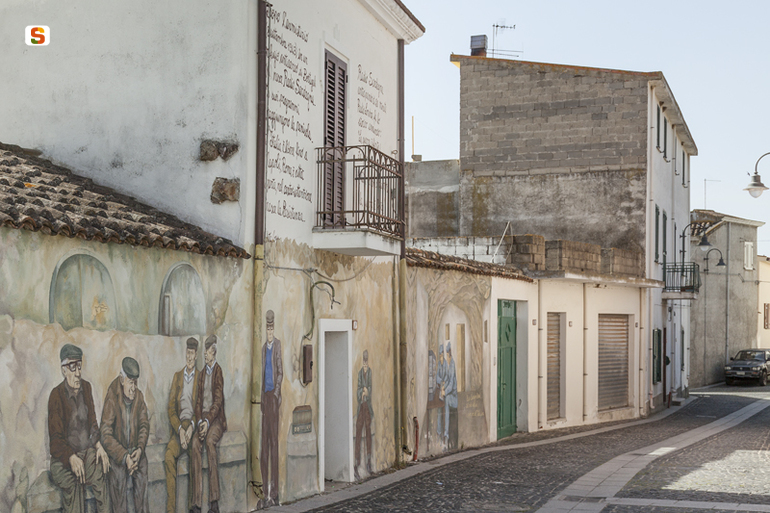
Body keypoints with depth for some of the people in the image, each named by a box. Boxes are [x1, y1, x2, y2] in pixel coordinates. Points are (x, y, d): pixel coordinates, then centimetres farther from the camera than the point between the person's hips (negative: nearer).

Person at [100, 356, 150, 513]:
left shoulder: (139, 396, 2)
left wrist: (140, 449, -12)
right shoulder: (112, 399, -13)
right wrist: (124, 456, -20)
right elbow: (106, 435, -14)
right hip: (117, 452, -3)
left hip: (135, 450, 3)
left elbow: (144, 425, 5)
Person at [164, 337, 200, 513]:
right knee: (169, 455, -28)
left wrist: (191, 426, -18)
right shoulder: (177, 376, 16)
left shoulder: (201, 377, 8)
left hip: (195, 426, -2)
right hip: (178, 426, 2)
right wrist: (180, 429, -11)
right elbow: (171, 408, 7)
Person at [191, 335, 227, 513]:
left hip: (216, 419, -4)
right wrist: (200, 422, -8)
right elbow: (198, 401, 10)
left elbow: (218, 402, -10)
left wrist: (208, 422, -21)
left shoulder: (219, 372, -2)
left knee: (210, 440, -34)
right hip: (202, 419, 4)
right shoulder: (202, 374, 16)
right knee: (196, 442, -26)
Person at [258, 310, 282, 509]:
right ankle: (265, 492, 7)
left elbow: (280, 372, -6)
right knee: (264, 442, 4)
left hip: (274, 395, -6)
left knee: (274, 440, -5)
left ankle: (274, 491, -1)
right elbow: (263, 373, 15)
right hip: (264, 395, 6)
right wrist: (262, 396, 6)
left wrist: (277, 393, -14)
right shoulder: (263, 347, 15)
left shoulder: (278, 345, -2)